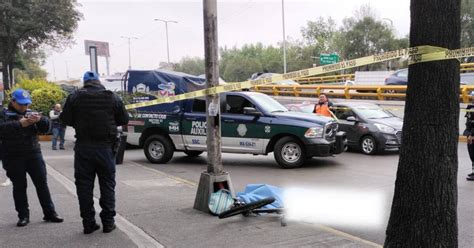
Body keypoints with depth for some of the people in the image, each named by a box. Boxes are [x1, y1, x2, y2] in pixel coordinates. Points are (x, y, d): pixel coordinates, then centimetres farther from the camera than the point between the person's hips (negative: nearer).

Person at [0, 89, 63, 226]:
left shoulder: (31, 114, 11)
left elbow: (46, 127, 3)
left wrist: (40, 120, -19)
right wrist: (19, 124, -27)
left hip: (34, 154, 3)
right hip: (14, 158, -2)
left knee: (42, 184, 4)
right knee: (19, 187, 5)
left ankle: (49, 213, 12)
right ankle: (23, 216, 15)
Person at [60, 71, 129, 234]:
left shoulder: (75, 97, -2)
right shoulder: (112, 98, 0)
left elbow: (65, 119, -1)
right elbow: (124, 120, 5)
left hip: (83, 147, 0)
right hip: (106, 147, 0)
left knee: (84, 186, 8)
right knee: (107, 185, 10)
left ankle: (88, 223, 11)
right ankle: (108, 222, 12)